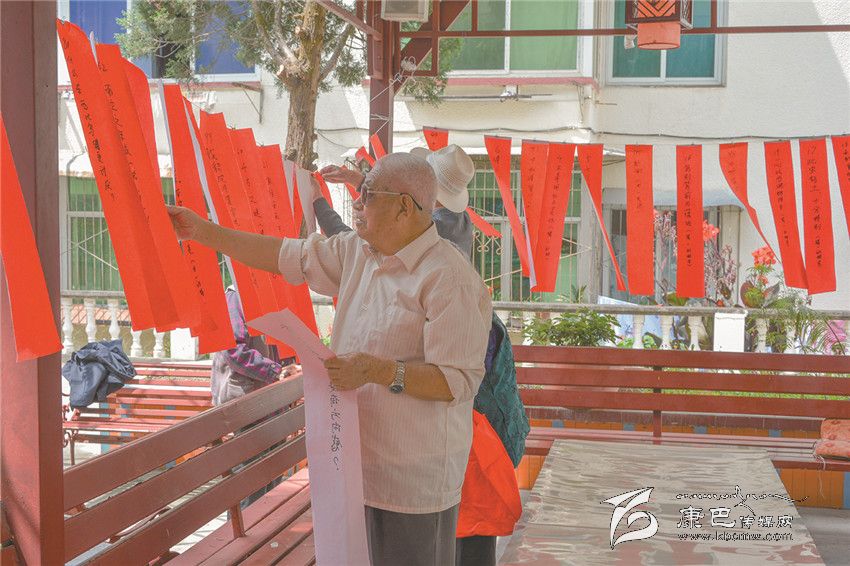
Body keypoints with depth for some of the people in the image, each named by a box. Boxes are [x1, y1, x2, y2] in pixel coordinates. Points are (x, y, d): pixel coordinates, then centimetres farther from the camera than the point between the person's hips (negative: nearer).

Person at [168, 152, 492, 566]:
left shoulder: (449, 280, -18)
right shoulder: (357, 253, 8)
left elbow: (459, 381, -22)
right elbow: (287, 256, 16)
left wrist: (377, 370, -30)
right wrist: (204, 232, 16)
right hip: (357, 465, 8)